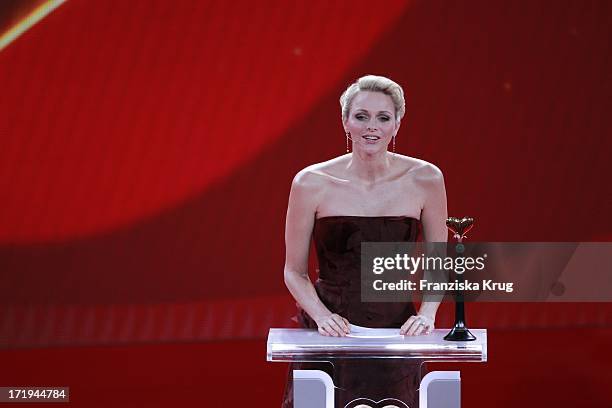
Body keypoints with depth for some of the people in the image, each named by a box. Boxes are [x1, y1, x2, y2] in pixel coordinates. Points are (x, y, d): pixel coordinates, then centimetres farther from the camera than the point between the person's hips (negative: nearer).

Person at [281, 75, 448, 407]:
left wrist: (426, 313, -8)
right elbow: (294, 271, 2)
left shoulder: (425, 179, -5)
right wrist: (322, 315, -14)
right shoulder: (311, 183, -8)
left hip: (395, 337, 1)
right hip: (329, 340, -1)